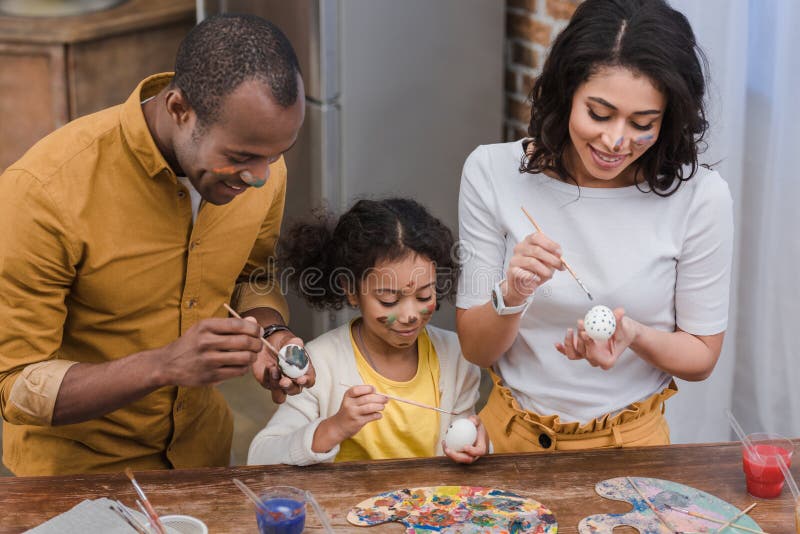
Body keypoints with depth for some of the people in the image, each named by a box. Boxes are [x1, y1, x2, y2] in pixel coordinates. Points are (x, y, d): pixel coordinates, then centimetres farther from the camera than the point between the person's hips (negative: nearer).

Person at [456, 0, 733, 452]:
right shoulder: (492, 172, -7)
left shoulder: (700, 196, -10)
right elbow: (476, 350, -2)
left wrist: (635, 336, -18)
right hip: (512, 433, 0)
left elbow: (702, 356, 1)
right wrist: (511, 296, -22)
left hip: (632, 440, 0)